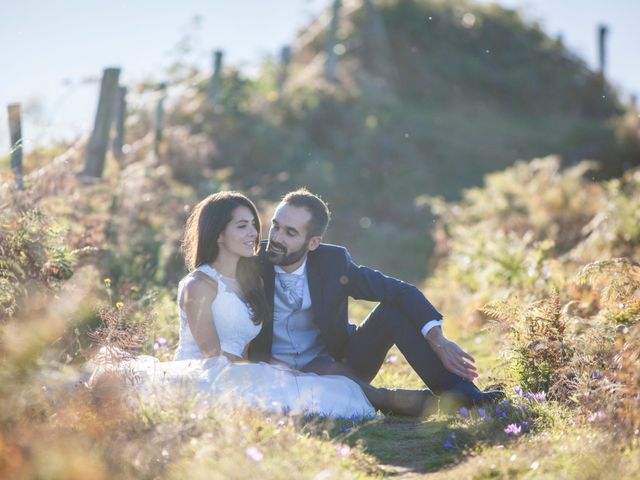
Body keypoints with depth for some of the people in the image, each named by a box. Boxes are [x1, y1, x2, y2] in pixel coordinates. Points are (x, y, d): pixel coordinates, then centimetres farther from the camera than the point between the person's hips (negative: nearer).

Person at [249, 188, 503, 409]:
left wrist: (438, 341, -27)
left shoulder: (333, 261, -9)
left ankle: (459, 393, -23)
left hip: (336, 364, 3)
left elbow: (401, 291, -13)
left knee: (394, 309, -18)